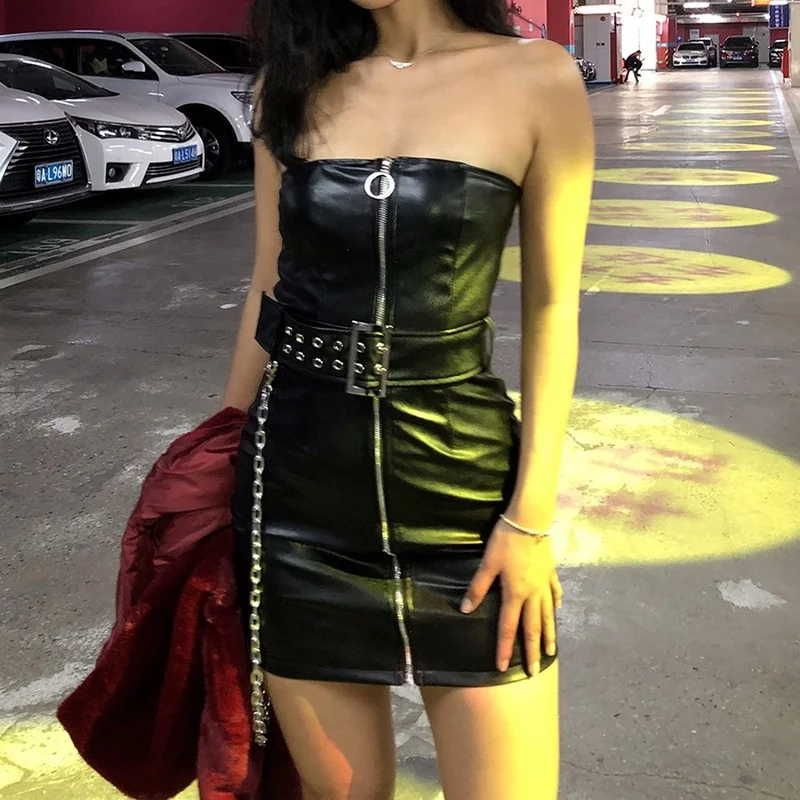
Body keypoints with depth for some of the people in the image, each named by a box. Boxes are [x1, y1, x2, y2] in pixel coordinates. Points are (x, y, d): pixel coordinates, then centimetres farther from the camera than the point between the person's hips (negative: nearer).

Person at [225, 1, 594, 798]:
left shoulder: (535, 78, -3)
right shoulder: (291, 85, 5)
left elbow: (551, 304, -2)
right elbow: (269, 286, 11)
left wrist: (533, 513, -7)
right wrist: (222, 455, 14)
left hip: (460, 473, -2)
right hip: (298, 487, 2)